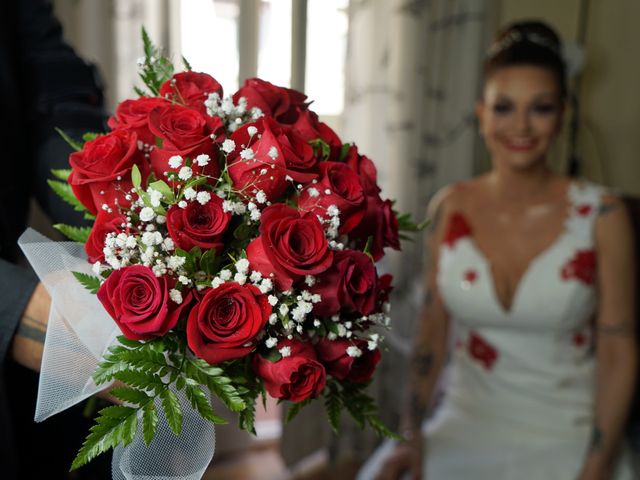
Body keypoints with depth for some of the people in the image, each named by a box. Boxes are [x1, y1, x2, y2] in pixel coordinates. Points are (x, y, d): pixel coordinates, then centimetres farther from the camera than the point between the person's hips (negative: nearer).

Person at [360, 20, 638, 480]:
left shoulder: (601, 215, -9)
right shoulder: (448, 208, -3)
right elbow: (433, 331, 2)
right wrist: (411, 435, -5)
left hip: (568, 438, -1)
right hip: (466, 427, 2)